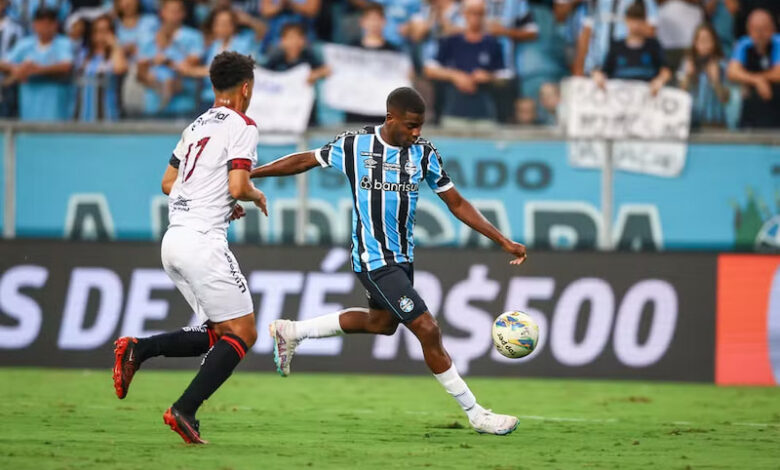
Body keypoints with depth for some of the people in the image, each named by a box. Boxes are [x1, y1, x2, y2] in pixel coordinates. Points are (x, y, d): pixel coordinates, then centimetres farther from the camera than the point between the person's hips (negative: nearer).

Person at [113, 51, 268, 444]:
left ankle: (137, 350, -1)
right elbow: (237, 186, -16)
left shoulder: (196, 127, 18)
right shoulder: (241, 126, -6)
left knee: (217, 335, 14)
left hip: (174, 239, 9)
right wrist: (256, 196, 6)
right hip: (203, 241, -9)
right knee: (242, 333, -5)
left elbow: (168, 183, 24)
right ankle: (184, 411, -15)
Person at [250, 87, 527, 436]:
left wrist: (504, 242, -3)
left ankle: (290, 332, 41)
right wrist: (248, 173, 5)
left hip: (403, 256, 7)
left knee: (382, 322, 25)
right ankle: (475, 414, -5)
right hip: (373, 259, -7)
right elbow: (305, 161, 3)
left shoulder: (424, 154, -2)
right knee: (427, 330, -12)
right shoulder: (355, 145, -11)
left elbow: (457, 204, 3)